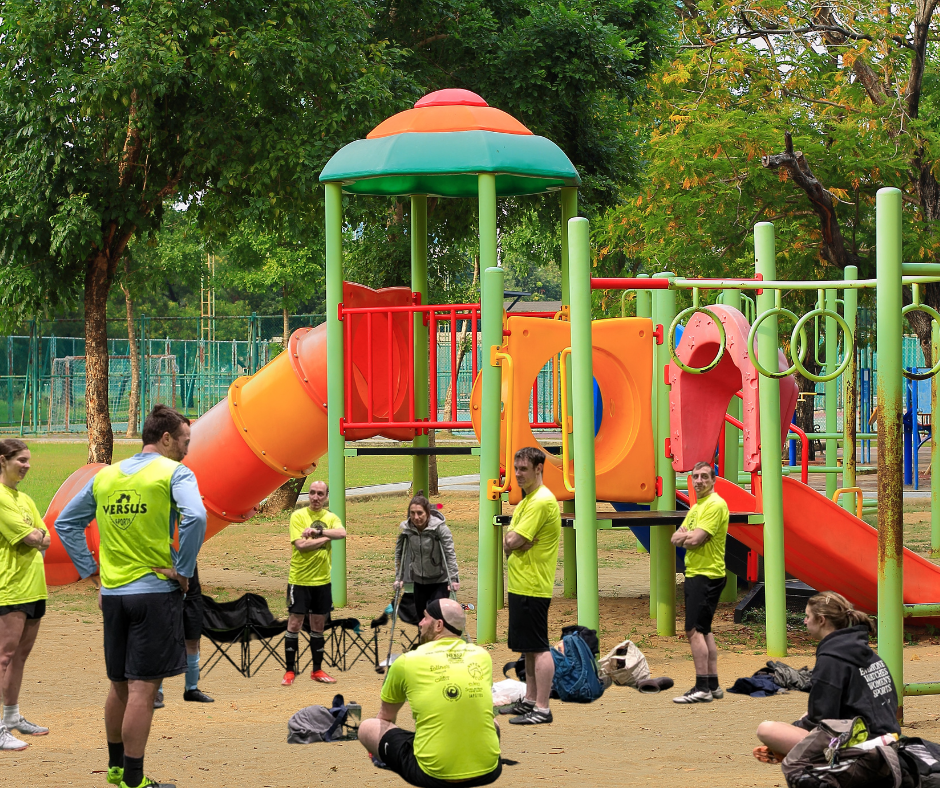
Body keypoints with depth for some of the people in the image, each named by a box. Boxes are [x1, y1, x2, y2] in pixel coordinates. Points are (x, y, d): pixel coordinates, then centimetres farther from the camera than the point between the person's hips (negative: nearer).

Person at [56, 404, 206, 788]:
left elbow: (65, 523, 15)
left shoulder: (105, 476, 11)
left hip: (112, 594, 6)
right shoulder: (174, 473, -7)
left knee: (119, 684, 18)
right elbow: (194, 516, -25)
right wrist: (183, 570, -15)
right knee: (143, 687, -3)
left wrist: (90, 571, 14)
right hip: (155, 592, -6)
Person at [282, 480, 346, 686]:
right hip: (299, 579, -4)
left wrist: (317, 532, -24)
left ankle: (317, 670, 21)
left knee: (318, 625, 11)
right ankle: (290, 671, 6)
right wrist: (326, 537, -14)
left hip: (322, 580, 4)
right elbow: (301, 544, -18)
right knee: (294, 623, -2)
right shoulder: (298, 516, -6)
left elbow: (342, 533, -15)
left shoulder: (330, 517, 6)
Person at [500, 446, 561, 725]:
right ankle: (529, 700, 24)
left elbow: (513, 541, -19)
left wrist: (510, 541, 2)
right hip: (521, 584, 10)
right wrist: (512, 544, -7)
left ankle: (542, 709, -8)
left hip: (532, 587, -10)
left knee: (538, 648, -8)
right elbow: (508, 538, 15)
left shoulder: (541, 501, -16)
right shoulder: (527, 500, 17)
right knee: (529, 647, 16)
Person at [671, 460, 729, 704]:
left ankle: (702, 688, -14)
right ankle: (713, 685, 18)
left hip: (707, 575, -10)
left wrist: (685, 536, -1)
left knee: (694, 630, -14)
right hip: (694, 574, 10)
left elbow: (696, 539, -22)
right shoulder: (696, 507, 17)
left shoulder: (715, 505, -14)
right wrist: (687, 535, -9)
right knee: (704, 630, 13)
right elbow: (676, 538, 12)